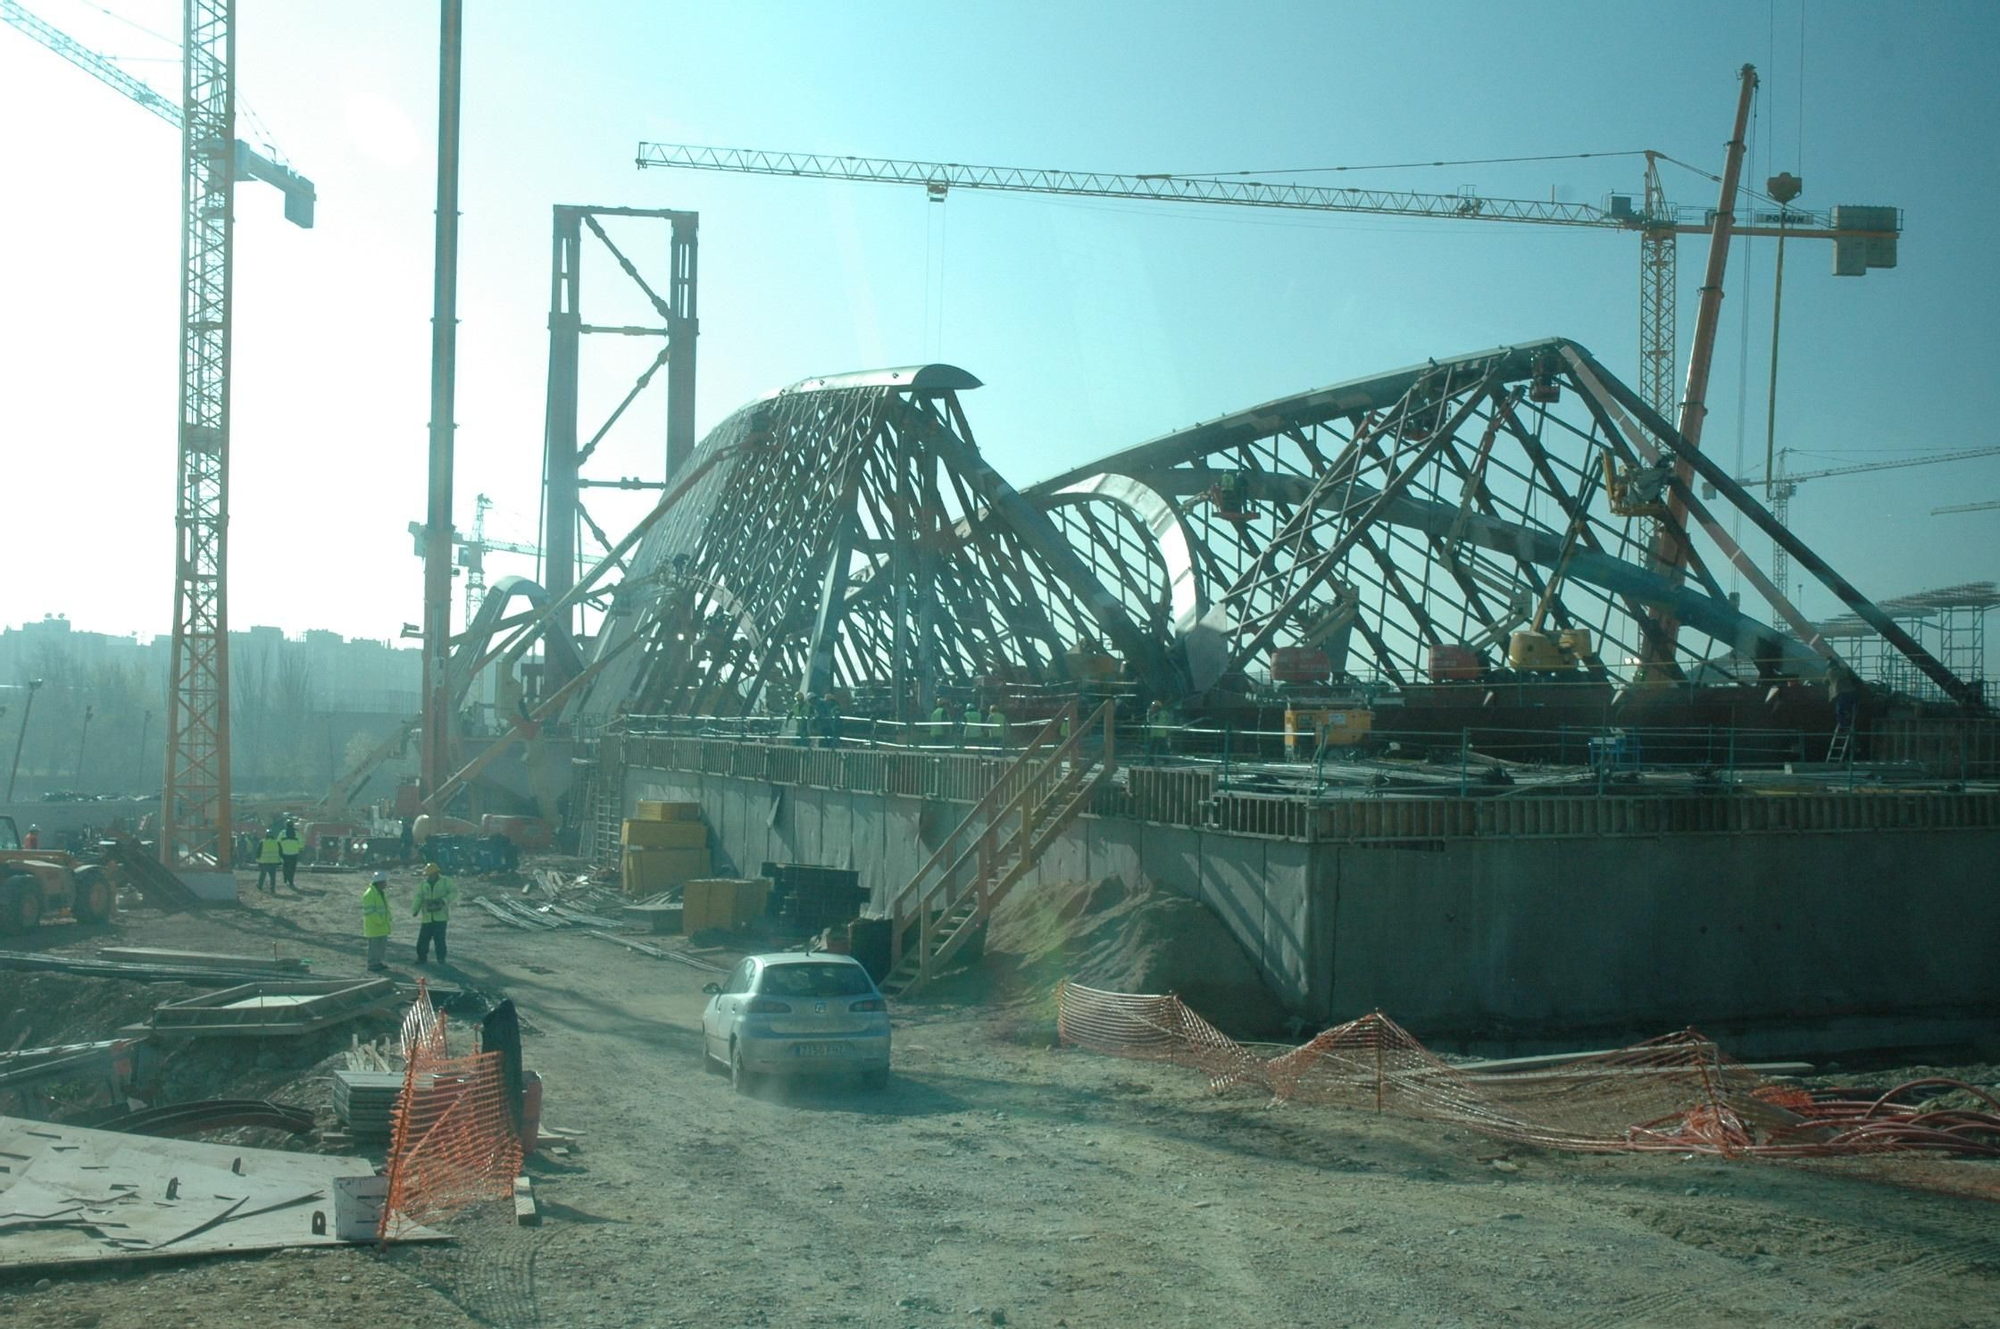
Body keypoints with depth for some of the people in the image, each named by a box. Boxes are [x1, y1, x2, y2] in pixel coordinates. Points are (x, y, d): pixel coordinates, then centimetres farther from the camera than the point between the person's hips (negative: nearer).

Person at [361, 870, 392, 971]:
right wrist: (379, 921, -20)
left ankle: (379, 963, 27)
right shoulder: (369, 894, -19)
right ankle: (373, 966, 2)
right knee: (374, 946, -4)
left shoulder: (381, 893, 13)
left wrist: (388, 919, 11)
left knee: (382, 946, 16)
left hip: (382, 926, 10)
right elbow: (369, 912, -23)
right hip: (374, 927, -10)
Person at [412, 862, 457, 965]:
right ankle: (422, 958, 13)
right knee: (423, 937, 2)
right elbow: (419, 897, 2)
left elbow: (454, 892, -4)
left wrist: (444, 900, -19)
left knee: (439, 938, -3)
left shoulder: (445, 881, 0)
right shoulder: (423, 884, 9)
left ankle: (441, 958, 9)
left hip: (440, 916, -3)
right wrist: (415, 909, -13)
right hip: (427, 917, 3)